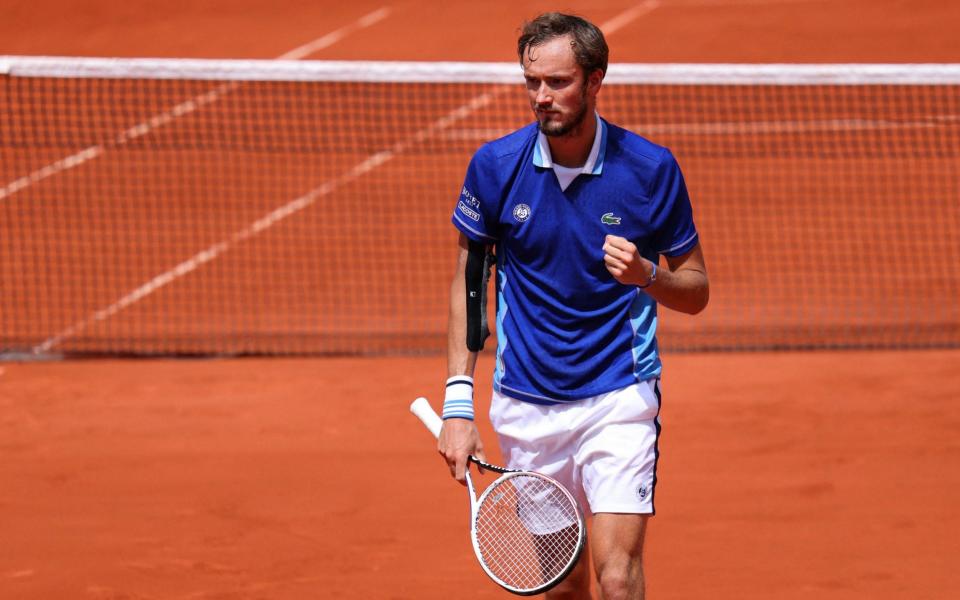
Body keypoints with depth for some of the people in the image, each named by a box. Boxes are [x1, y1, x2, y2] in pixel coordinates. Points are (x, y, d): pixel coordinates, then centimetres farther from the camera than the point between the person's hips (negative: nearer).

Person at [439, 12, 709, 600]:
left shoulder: (651, 168, -8)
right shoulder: (496, 165, -4)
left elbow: (696, 291, 2)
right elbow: (469, 282, 8)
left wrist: (646, 276, -21)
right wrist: (458, 401, 1)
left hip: (619, 397, -2)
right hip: (526, 408, 2)